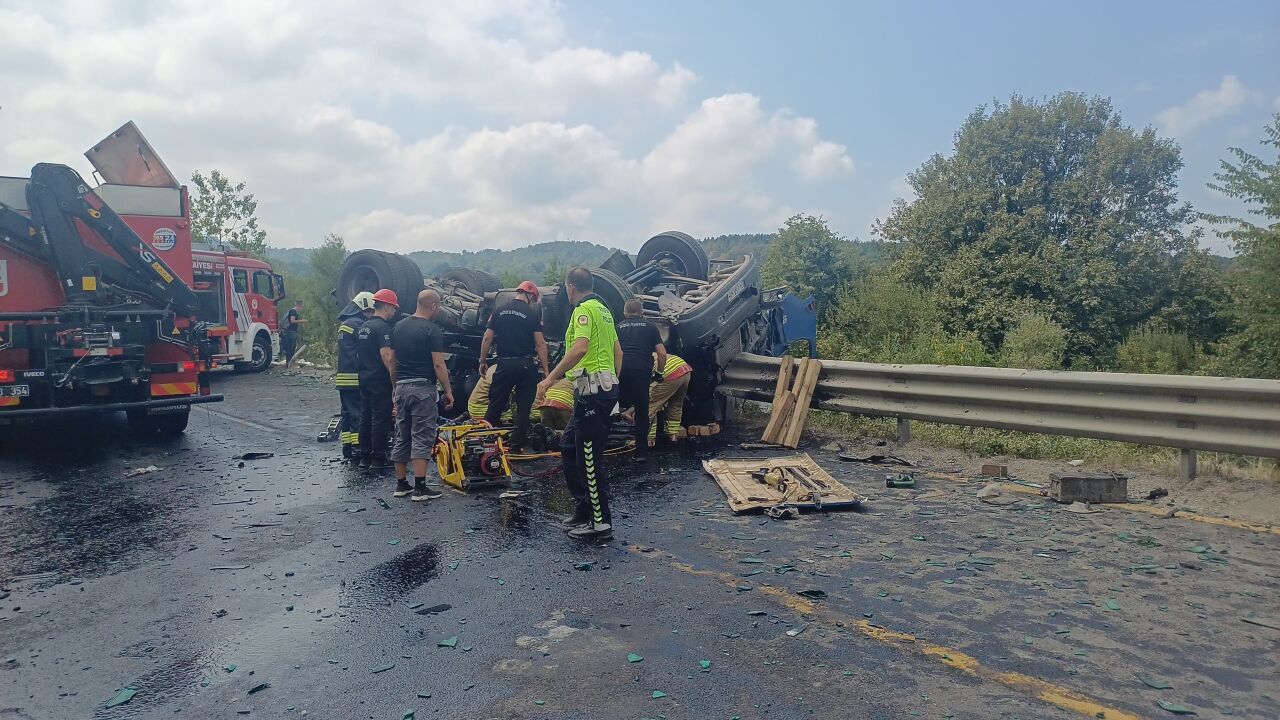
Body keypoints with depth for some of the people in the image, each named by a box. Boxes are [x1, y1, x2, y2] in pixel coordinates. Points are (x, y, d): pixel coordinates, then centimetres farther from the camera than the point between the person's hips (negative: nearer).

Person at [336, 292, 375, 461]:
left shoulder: (344, 324, 19)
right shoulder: (359, 324, -12)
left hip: (342, 377, 10)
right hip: (355, 378, -10)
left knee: (347, 413, 13)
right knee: (358, 414, -6)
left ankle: (347, 450, 17)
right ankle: (358, 451, -5)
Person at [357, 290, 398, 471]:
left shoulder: (363, 327, 14)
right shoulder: (382, 327, -15)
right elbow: (387, 356, -24)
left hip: (364, 379, 9)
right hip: (380, 381, -9)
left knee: (366, 418, 13)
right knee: (381, 419, -4)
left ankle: (365, 457, 19)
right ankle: (378, 459, 0)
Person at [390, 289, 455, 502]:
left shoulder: (399, 327, 10)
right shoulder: (432, 330, -11)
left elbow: (392, 360, 14)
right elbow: (438, 365, -14)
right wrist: (448, 391, -7)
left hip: (402, 387, 7)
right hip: (423, 388, -7)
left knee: (402, 437, 12)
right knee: (422, 438, -4)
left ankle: (401, 484, 18)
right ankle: (420, 488, -5)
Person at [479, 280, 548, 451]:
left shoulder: (500, 311, 7)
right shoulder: (532, 314, -4)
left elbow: (487, 338, 5)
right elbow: (540, 343, -8)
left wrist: (483, 362, 14)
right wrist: (545, 370, -5)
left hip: (504, 364, 3)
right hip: (526, 365, -3)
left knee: (495, 404, 11)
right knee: (523, 406, 5)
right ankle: (517, 444, 6)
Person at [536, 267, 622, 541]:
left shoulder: (584, 310, -11)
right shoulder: (603, 309, 19)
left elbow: (580, 347, -27)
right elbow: (618, 351, 23)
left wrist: (551, 378, -26)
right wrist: (613, 383, 31)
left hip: (592, 390, -10)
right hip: (606, 386, 10)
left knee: (589, 457, -4)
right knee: (568, 446, 18)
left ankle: (601, 523, 2)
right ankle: (583, 508, 24)